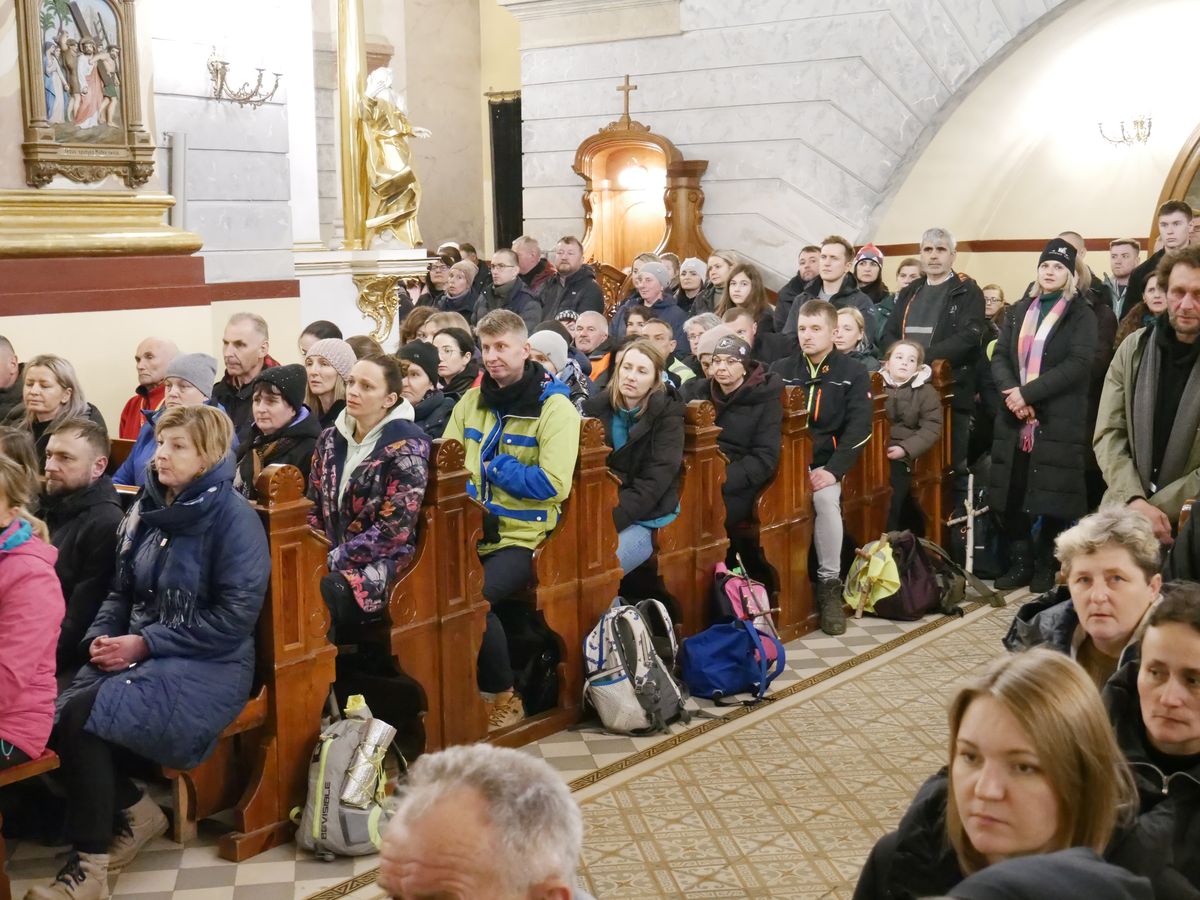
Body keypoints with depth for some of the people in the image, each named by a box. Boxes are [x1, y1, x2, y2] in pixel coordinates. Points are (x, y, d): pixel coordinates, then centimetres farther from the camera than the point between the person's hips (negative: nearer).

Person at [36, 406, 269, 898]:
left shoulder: (233, 517, -11)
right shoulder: (148, 508, 11)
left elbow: (234, 617, -16)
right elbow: (122, 590, 18)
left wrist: (145, 643, -16)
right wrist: (102, 635, -4)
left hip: (209, 667, -7)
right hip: (139, 654, 7)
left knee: (83, 717, -26)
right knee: (54, 715, -19)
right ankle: (134, 812, 5)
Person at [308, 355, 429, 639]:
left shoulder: (407, 445, -9)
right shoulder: (330, 439, 11)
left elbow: (395, 529, -15)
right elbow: (313, 507, 14)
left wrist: (335, 559, -16)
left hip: (379, 563, -5)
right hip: (329, 558, 6)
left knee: (317, 593, -34)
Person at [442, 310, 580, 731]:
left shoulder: (555, 408, -3)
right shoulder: (471, 402, 16)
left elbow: (554, 484, -13)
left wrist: (491, 468, -7)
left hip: (521, 537, -5)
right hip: (468, 532, 5)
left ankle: (504, 698, -8)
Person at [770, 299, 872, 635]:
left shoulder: (854, 375, 6)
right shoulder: (780, 371, 12)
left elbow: (858, 430, -4)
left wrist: (833, 470, -17)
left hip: (825, 464, -1)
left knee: (826, 499, -33)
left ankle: (829, 585, -19)